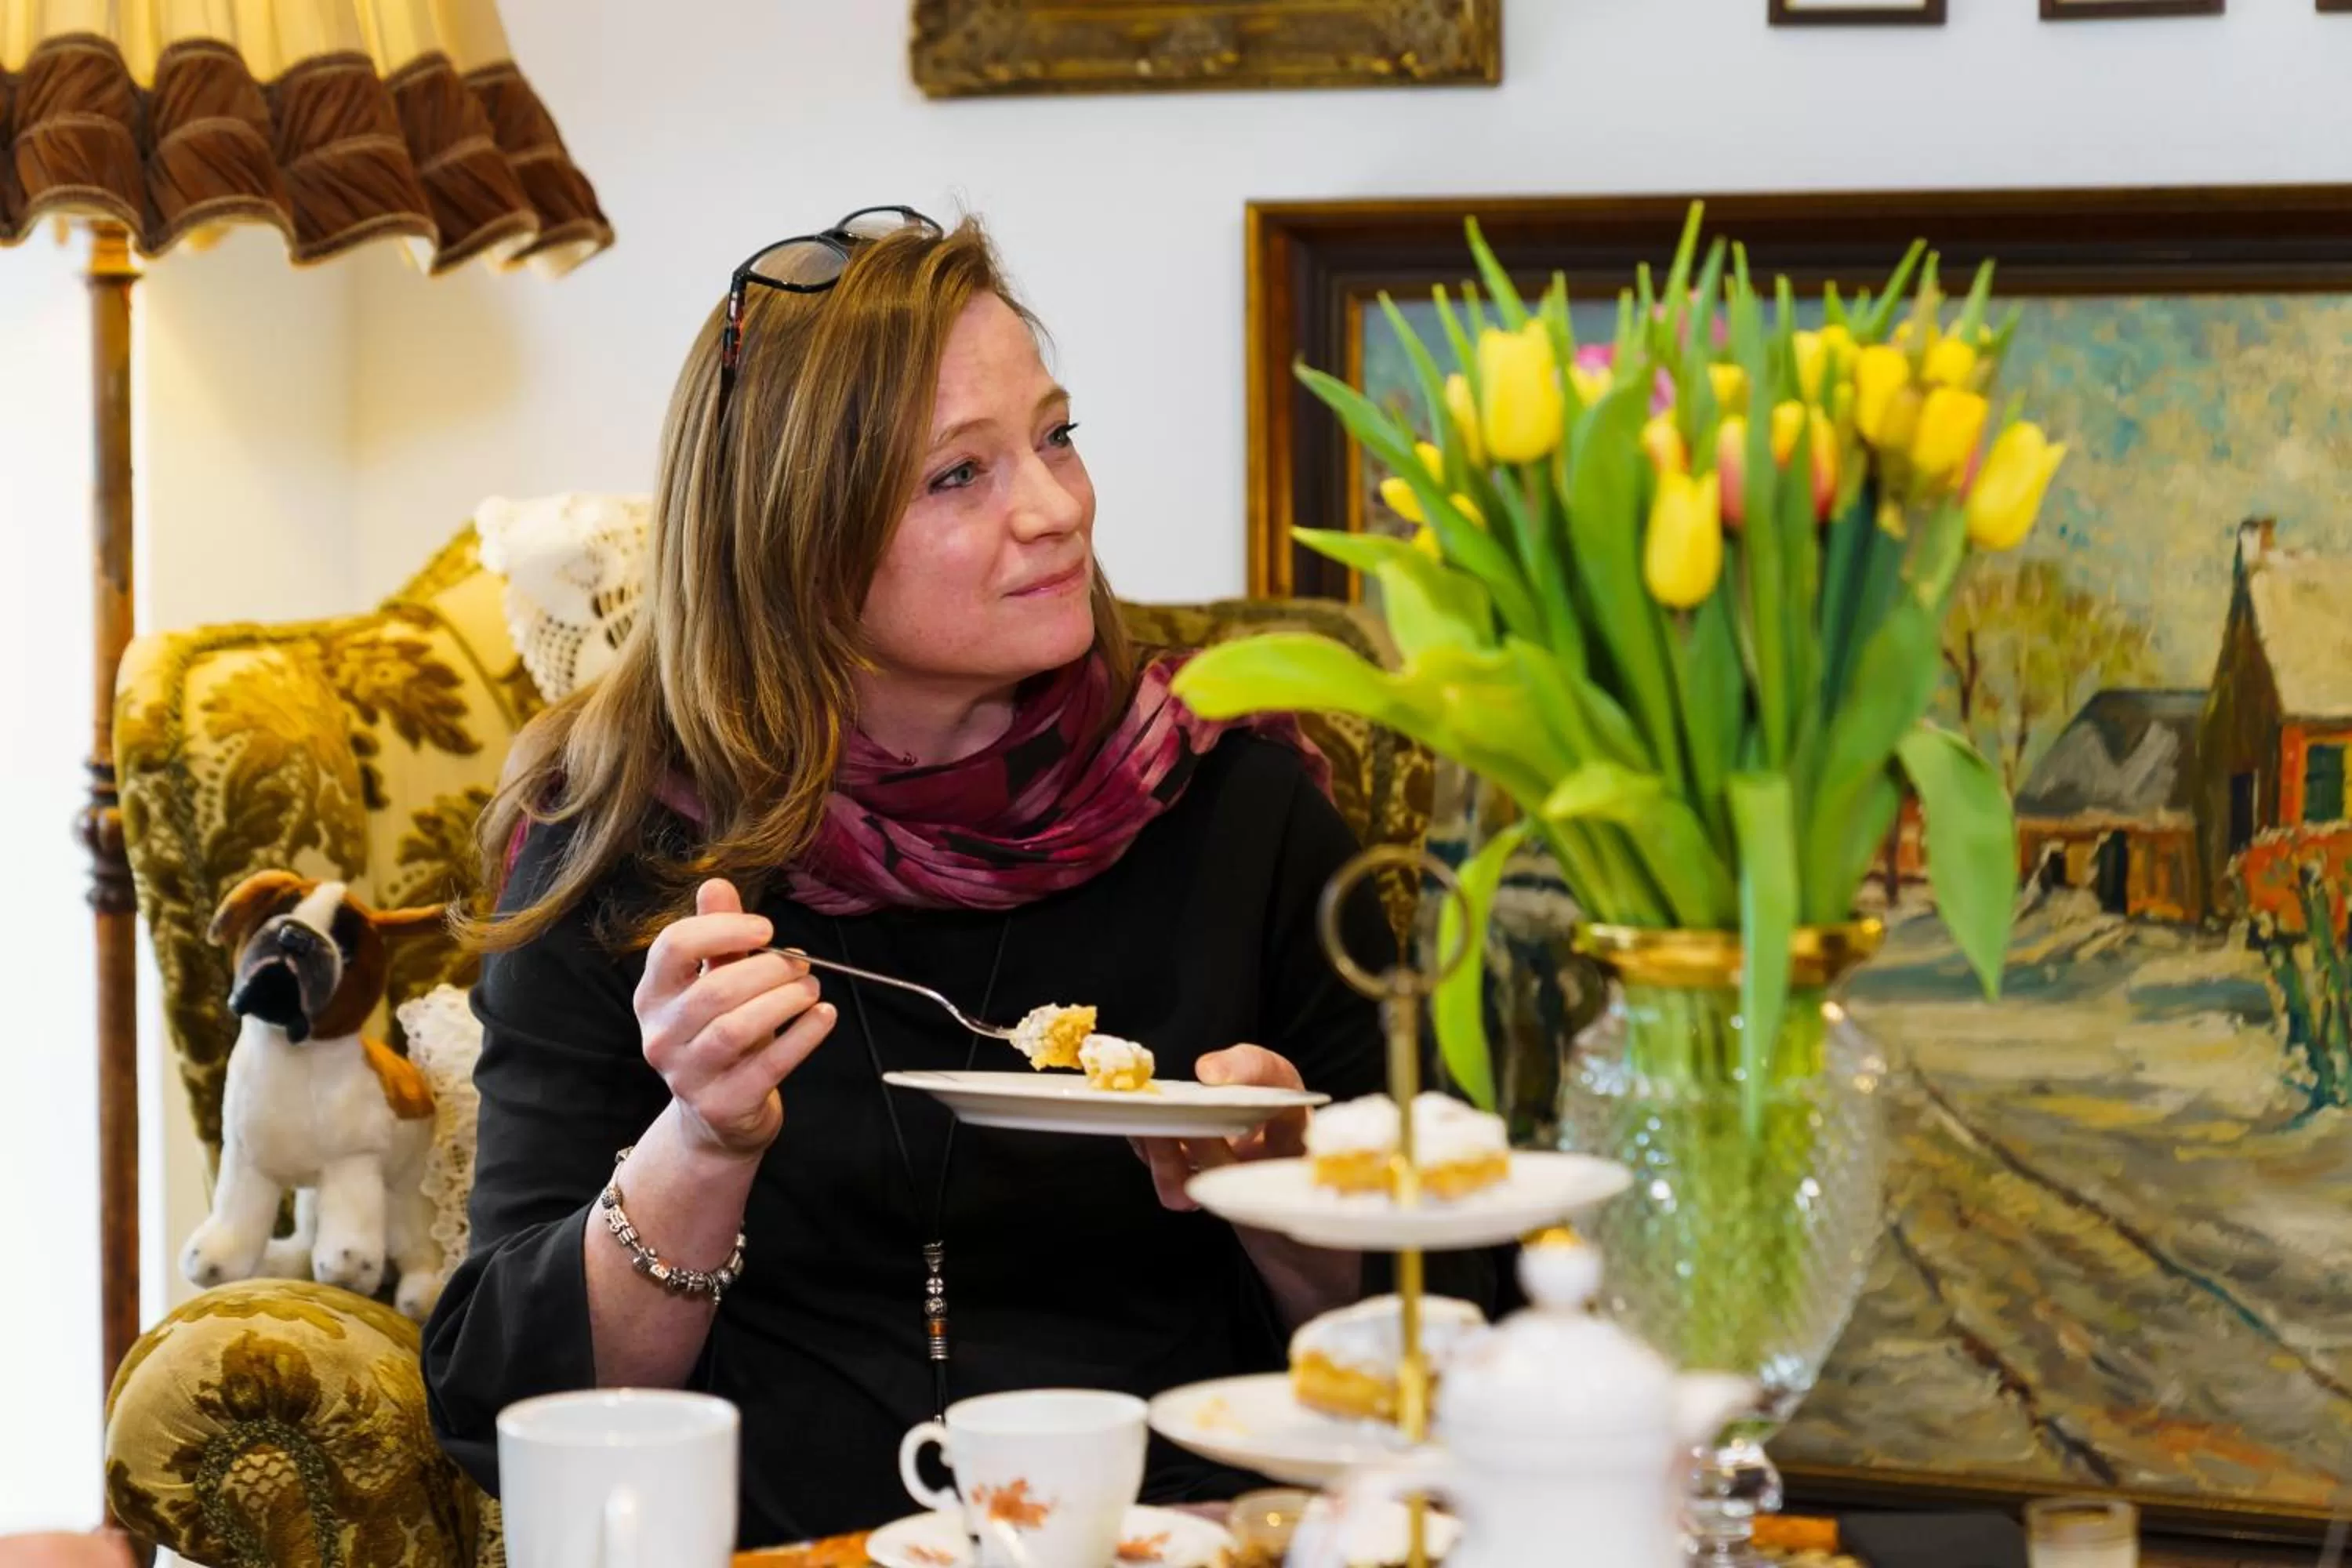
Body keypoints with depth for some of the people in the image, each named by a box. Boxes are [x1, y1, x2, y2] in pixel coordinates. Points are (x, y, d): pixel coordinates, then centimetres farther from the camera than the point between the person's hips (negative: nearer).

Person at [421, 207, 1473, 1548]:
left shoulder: (1241, 807, 3)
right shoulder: (614, 850, 1)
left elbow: (1402, 1313, 8)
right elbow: (510, 1403, -2)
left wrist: (1276, 1190, -12)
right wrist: (701, 1147, -17)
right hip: (768, 1547, -1)